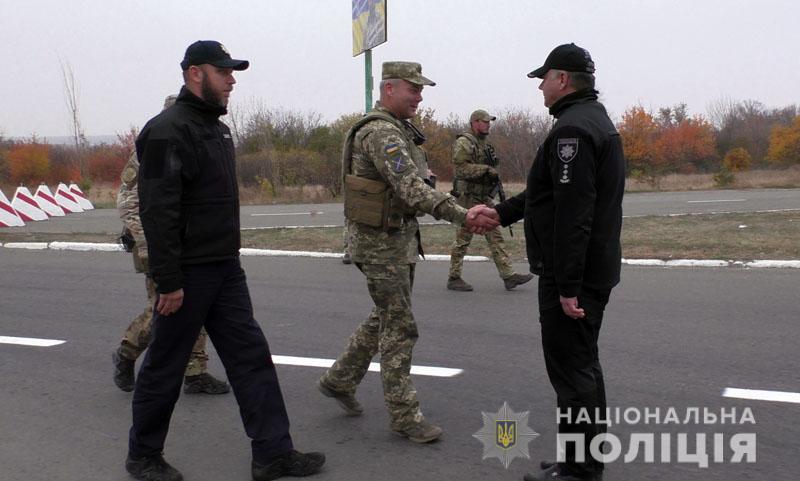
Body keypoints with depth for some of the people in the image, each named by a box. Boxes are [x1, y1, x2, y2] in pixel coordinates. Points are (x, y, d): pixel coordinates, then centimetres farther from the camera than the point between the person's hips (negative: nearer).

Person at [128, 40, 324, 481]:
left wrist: (229, 247, 17)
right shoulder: (168, 131, -15)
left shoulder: (216, 128, 14)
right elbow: (157, 211, -21)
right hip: (188, 274, -8)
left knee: (252, 357, 6)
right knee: (165, 367, 6)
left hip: (225, 269, 9)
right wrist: (168, 280, -23)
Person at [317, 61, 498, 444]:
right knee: (400, 328, -3)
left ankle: (339, 380, 32)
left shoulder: (398, 130, 13)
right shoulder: (381, 132, -21)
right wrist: (464, 217, -41)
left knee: (386, 318, 19)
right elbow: (411, 188, -33)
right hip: (380, 243, -10)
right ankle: (404, 416, 8)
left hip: (400, 237, 10)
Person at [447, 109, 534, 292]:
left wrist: (494, 177, 11)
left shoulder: (485, 144, 18)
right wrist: (485, 169, -24)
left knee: (495, 236, 4)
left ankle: (508, 276, 3)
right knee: (463, 239, -1)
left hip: (485, 197, 9)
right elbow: (460, 167, -22)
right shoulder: (464, 142, -11)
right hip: (468, 197, -9)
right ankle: (454, 278, 9)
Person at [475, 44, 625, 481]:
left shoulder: (572, 129, -18)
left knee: (571, 368, -2)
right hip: (594, 269, 11)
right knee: (583, 364, 18)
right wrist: (501, 211, 20)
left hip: (574, 273, -11)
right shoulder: (594, 119, 17)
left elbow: (573, 213, -25)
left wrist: (567, 285, -25)